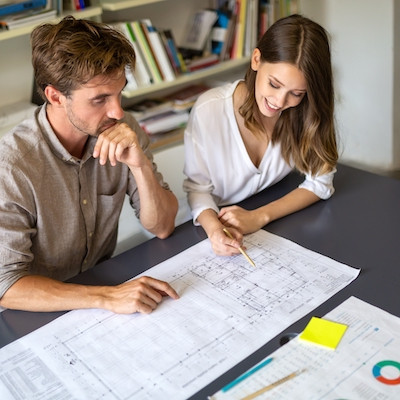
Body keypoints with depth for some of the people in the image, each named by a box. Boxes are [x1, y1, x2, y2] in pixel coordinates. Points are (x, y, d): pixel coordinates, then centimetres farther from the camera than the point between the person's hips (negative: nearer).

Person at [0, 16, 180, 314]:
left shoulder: (123, 131, -9)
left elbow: (163, 227, -6)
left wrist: (140, 165, -23)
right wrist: (108, 297, -32)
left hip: (105, 278, 4)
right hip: (43, 313, -3)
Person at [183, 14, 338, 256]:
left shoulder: (308, 111, -14)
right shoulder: (208, 111, -20)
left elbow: (320, 182, -9)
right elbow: (198, 187, -11)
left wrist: (259, 217, -22)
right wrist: (212, 226, -33)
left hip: (280, 226, 2)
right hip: (218, 229, -2)